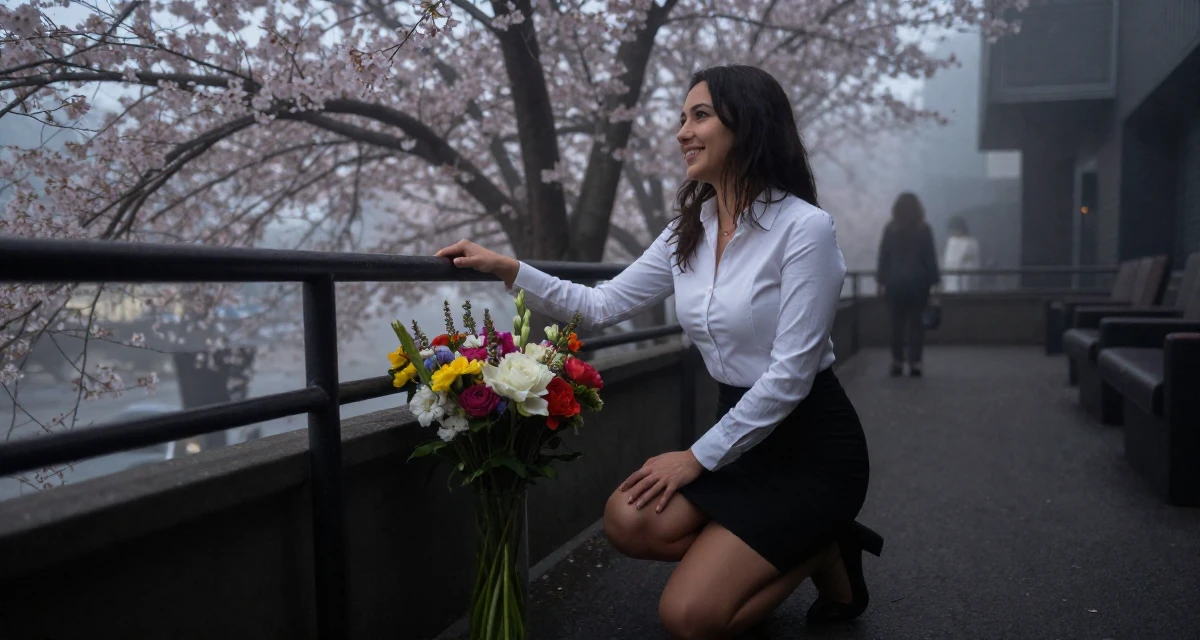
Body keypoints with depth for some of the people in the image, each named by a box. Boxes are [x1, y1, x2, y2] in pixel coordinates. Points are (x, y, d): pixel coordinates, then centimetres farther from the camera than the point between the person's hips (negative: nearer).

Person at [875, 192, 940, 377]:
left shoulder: (890, 229, 0)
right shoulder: (924, 230, -1)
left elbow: (883, 256, 0)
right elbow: (930, 257, -1)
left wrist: (882, 280, 5)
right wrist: (934, 280, 4)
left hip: (895, 282, 1)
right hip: (918, 281, 0)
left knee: (897, 323, 6)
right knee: (916, 323, 3)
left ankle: (897, 362, 5)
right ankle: (915, 363, 0)